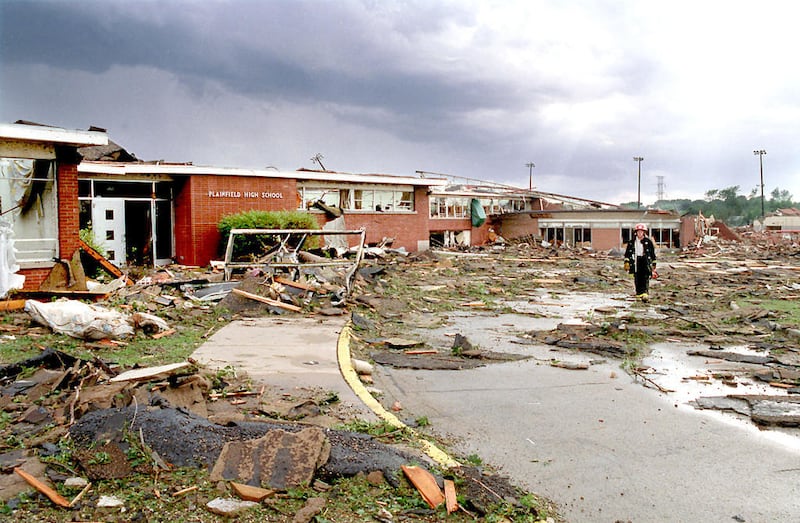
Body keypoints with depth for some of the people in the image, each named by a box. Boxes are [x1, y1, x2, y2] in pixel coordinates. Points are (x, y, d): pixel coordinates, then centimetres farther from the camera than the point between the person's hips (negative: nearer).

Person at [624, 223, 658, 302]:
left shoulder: (648, 242, 4)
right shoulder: (632, 242, 8)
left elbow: (652, 253, 9)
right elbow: (627, 253, 9)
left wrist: (653, 264, 9)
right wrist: (626, 262, -1)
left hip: (645, 260, -2)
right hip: (636, 261, 2)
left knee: (645, 277, -13)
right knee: (637, 278, 3)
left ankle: (645, 293, -21)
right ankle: (639, 293, 13)